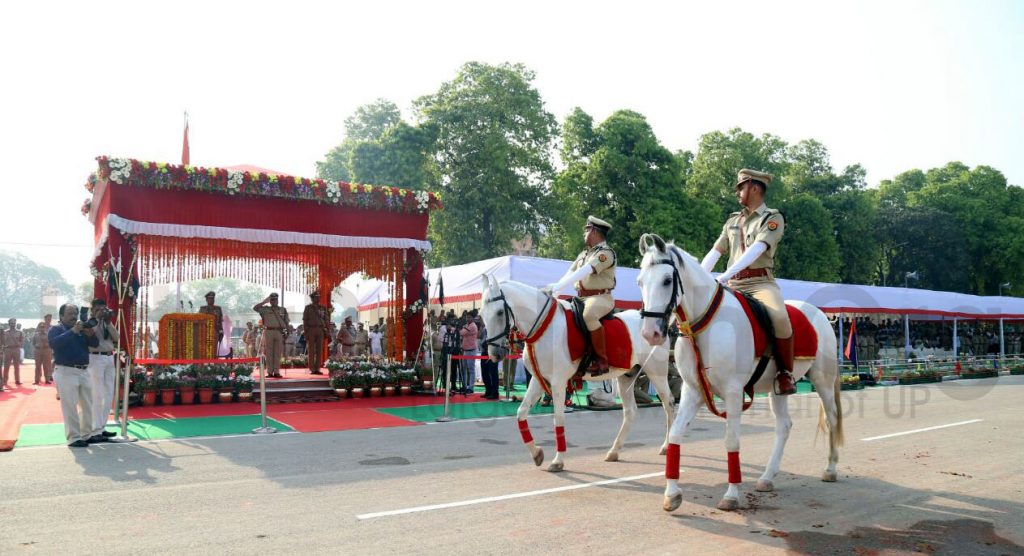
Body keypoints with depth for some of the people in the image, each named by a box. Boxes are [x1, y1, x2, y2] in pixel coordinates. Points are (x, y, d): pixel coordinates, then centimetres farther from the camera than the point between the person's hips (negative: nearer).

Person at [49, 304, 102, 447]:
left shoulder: (81, 329, 14)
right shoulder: (55, 329, -1)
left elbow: (95, 343, 5)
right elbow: (54, 343, -22)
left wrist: (90, 334, -15)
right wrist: (73, 331, -26)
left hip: (84, 371, 6)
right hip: (66, 372, -6)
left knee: (88, 405, 11)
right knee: (70, 407, -5)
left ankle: (86, 435, 21)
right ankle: (73, 438, -1)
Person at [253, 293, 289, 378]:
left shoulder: (283, 310, 13)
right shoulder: (265, 309, 9)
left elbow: (286, 322, 11)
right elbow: (255, 308, -3)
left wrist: (287, 332, 2)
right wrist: (264, 302, -3)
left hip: (279, 332, 1)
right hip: (269, 332, -1)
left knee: (278, 353, 1)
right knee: (269, 353, 0)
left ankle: (276, 371, 4)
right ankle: (269, 372, 3)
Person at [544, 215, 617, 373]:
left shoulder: (605, 252, -9)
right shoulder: (584, 254, 19)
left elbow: (585, 271, -22)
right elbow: (570, 273, 10)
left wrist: (557, 287, -31)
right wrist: (555, 289, -9)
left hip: (601, 297, -9)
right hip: (582, 297, 9)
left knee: (588, 315, -37)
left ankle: (601, 361, -28)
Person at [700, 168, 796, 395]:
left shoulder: (773, 218, 0)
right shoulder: (733, 221, 18)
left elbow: (756, 250, -16)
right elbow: (715, 253, 12)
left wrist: (724, 276, -28)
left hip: (760, 283, -6)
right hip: (733, 286, 6)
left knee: (779, 317, -34)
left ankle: (785, 373, -15)